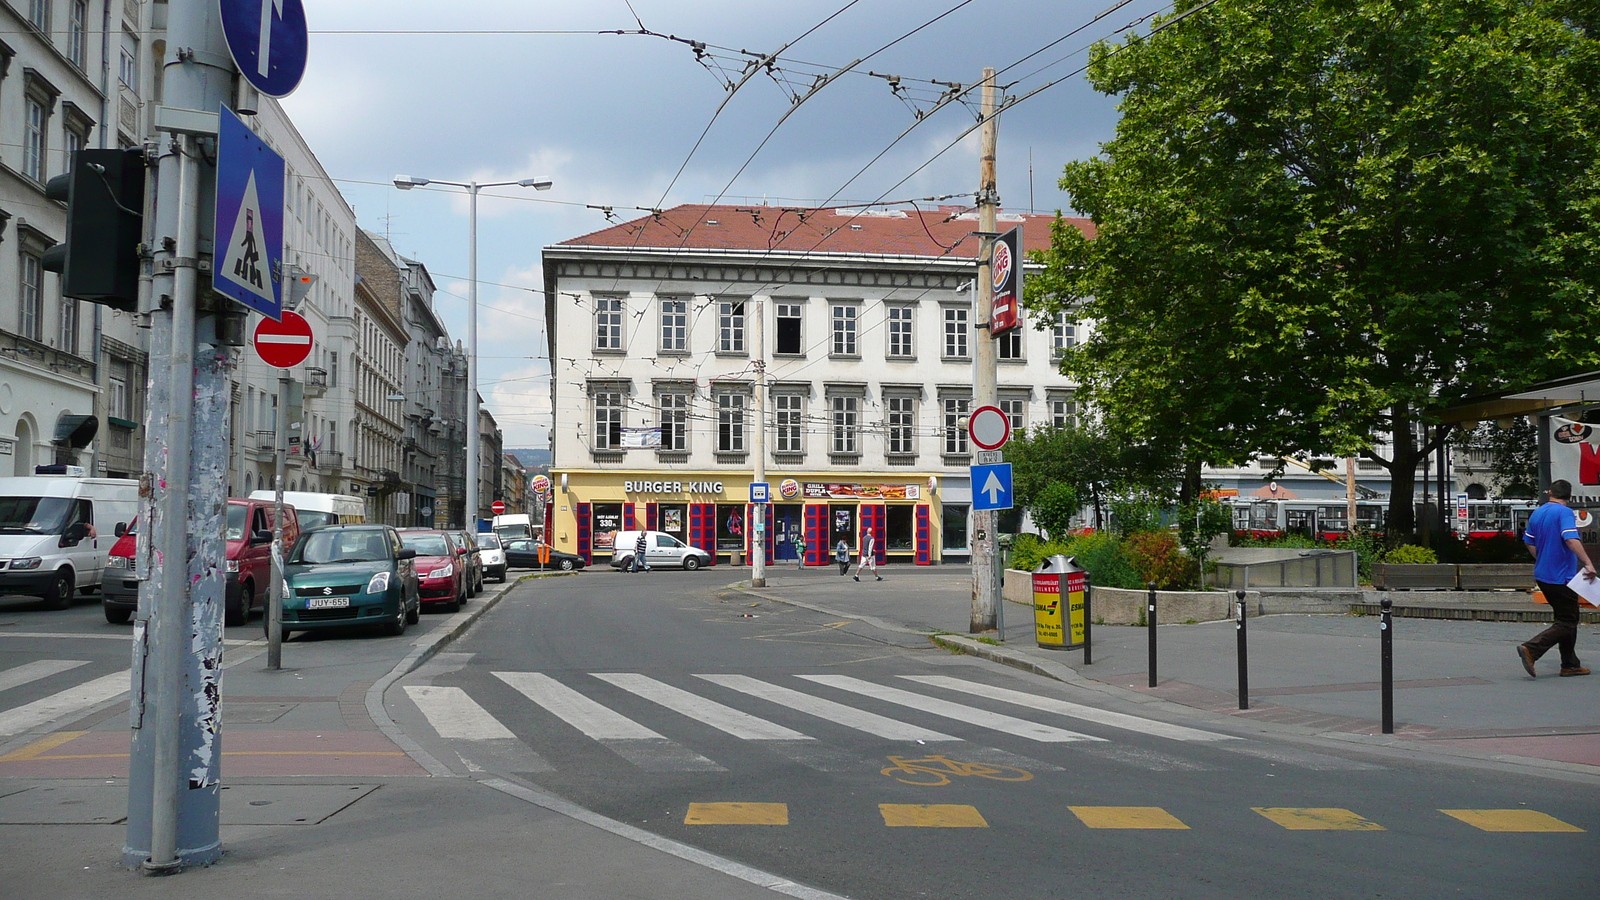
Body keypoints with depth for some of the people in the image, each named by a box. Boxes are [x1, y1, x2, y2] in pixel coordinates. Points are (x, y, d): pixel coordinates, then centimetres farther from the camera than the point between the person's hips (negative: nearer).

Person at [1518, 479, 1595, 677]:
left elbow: (1529, 542, 18)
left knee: (1566, 619, 17)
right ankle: (1531, 649, -18)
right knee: (1567, 624, -3)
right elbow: (1571, 539, -27)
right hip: (1561, 577, -8)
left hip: (1542, 575, 8)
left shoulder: (1537, 513, 9)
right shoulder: (1564, 512, -14)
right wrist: (1588, 564, -29)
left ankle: (1570, 665, 19)